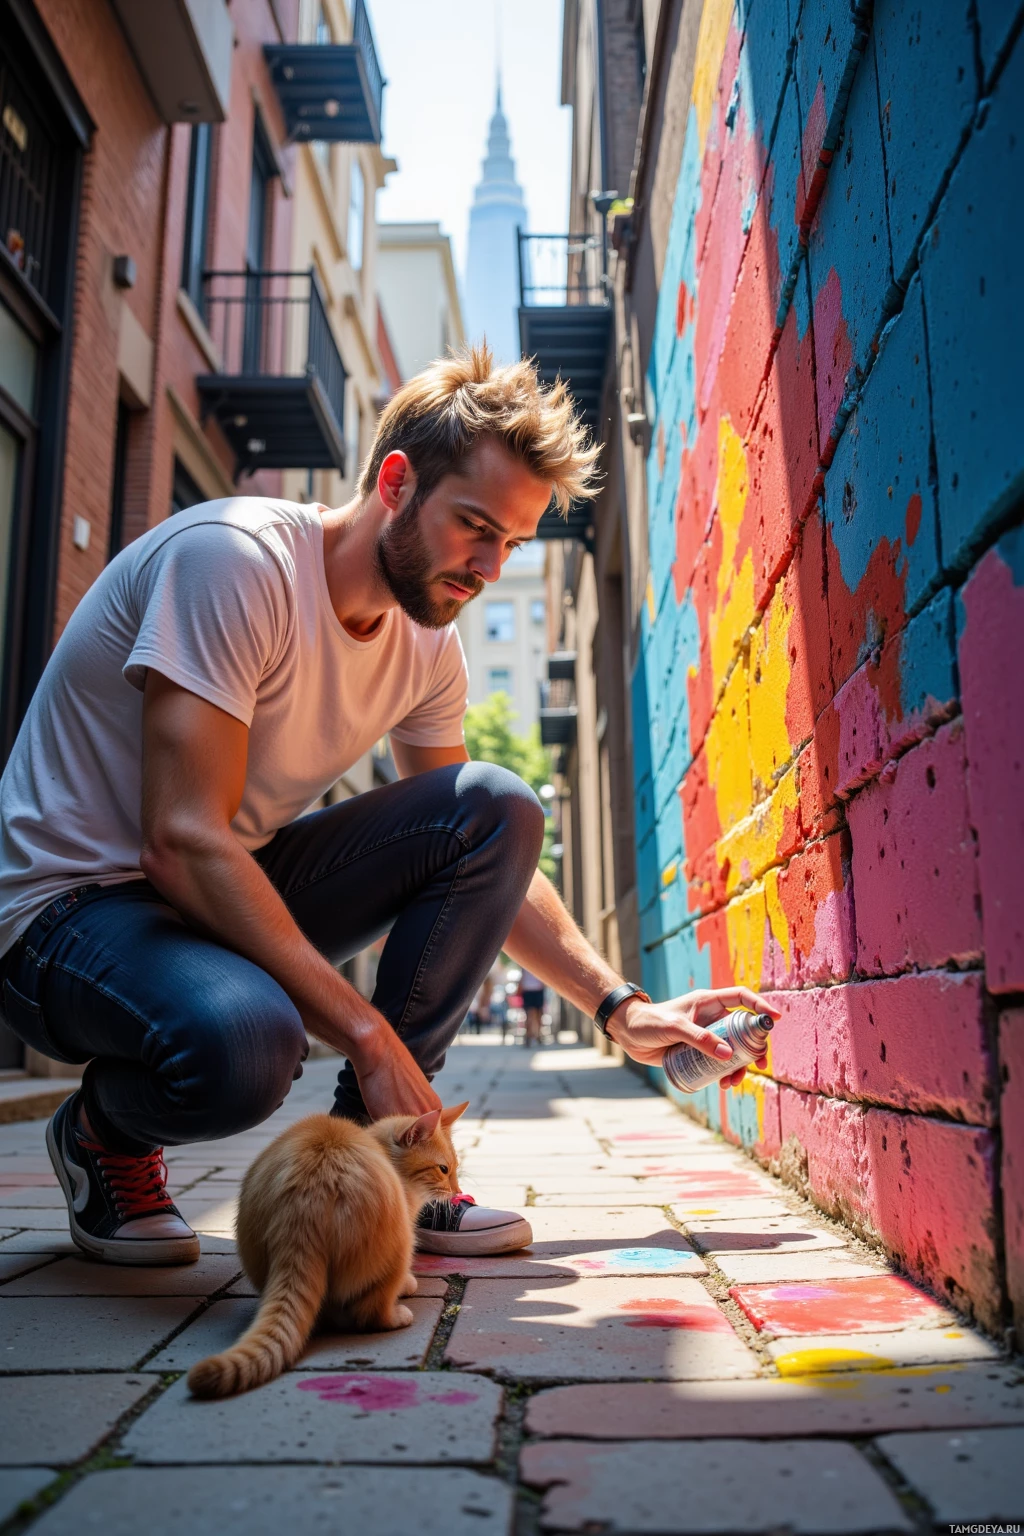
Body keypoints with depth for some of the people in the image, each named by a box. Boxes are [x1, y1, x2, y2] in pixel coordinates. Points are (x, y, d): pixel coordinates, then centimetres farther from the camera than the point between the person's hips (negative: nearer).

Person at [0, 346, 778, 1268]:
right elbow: (185, 841, -29)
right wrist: (369, 1034, -30)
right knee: (242, 1040, -39)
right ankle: (106, 1131, -1)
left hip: (232, 893, 7)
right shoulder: (237, 557, -22)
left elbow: (487, 865, 10)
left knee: (498, 810, -10)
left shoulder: (428, 648, 1)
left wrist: (620, 1008, -1)